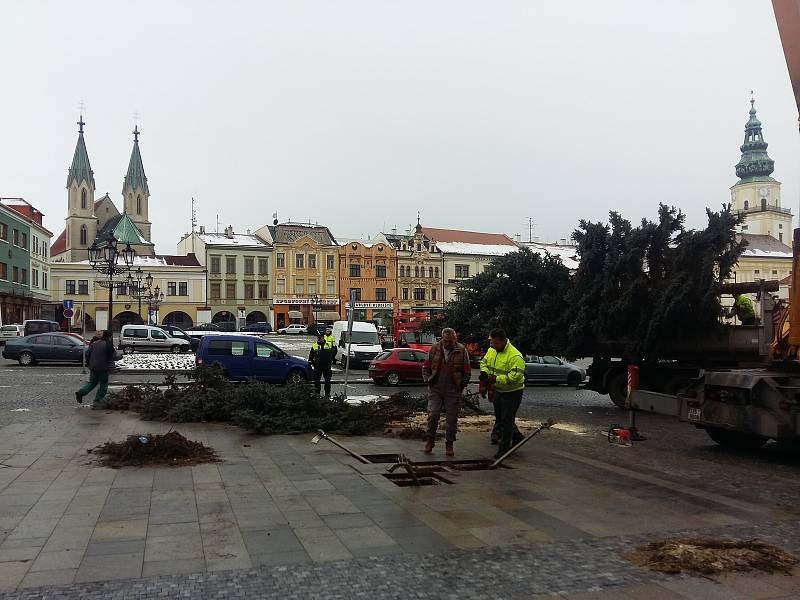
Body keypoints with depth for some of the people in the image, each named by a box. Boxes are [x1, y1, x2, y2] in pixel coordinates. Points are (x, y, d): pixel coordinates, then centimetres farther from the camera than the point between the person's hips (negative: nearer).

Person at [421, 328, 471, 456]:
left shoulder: (462, 351, -1)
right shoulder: (434, 349, 3)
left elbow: (467, 371, 4)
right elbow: (426, 367, 11)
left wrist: (461, 385, -1)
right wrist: (428, 380, 0)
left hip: (453, 390, -1)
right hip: (435, 389, 1)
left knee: (452, 419, 4)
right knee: (433, 415, -3)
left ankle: (449, 444, 15)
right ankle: (429, 441, 13)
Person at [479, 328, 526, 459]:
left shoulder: (515, 356, -27)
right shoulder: (491, 350, 0)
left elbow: (515, 376, -32)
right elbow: (484, 362, 15)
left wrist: (497, 379, -33)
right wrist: (484, 372, -6)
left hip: (512, 392, -9)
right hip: (498, 390, 9)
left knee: (507, 420, -2)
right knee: (499, 417, 19)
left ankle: (504, 447, 9)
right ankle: (516, 436, 37)